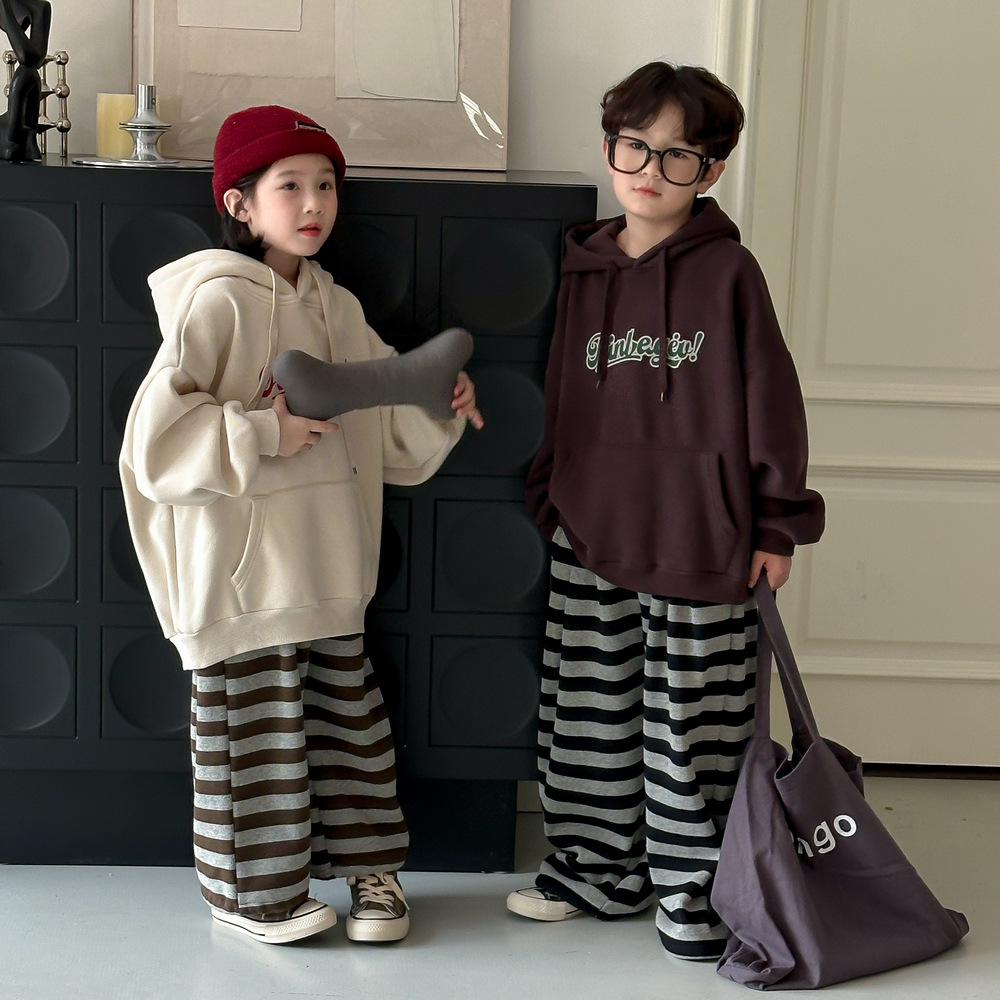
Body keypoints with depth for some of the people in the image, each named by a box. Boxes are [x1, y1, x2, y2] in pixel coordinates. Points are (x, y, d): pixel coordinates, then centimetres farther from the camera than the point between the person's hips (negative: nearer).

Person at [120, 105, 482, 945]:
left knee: (348, 713, 15)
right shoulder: (217, 299, -12)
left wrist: (441, 405, -4)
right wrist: (264, 434, -21)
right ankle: (252, 889, 24)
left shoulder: (336, 308, 11)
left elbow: (390, 429, 15)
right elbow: (157, 433, -18)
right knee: (254, 727, 5)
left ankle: (367, 862, 32)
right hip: (242, 571, -6)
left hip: (327, 571, 7)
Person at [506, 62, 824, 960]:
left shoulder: (728, 271, -5)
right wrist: (550, 496, 13)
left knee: (693, 720, 5)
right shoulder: (584, 271, 7)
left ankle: (693, 887, 21)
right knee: (591, 710, 13)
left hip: (700, 543, -4)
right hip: (592, 535, 4)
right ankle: (601, 867, 30)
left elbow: (770, 398, -4)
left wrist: (776, 523, -4)